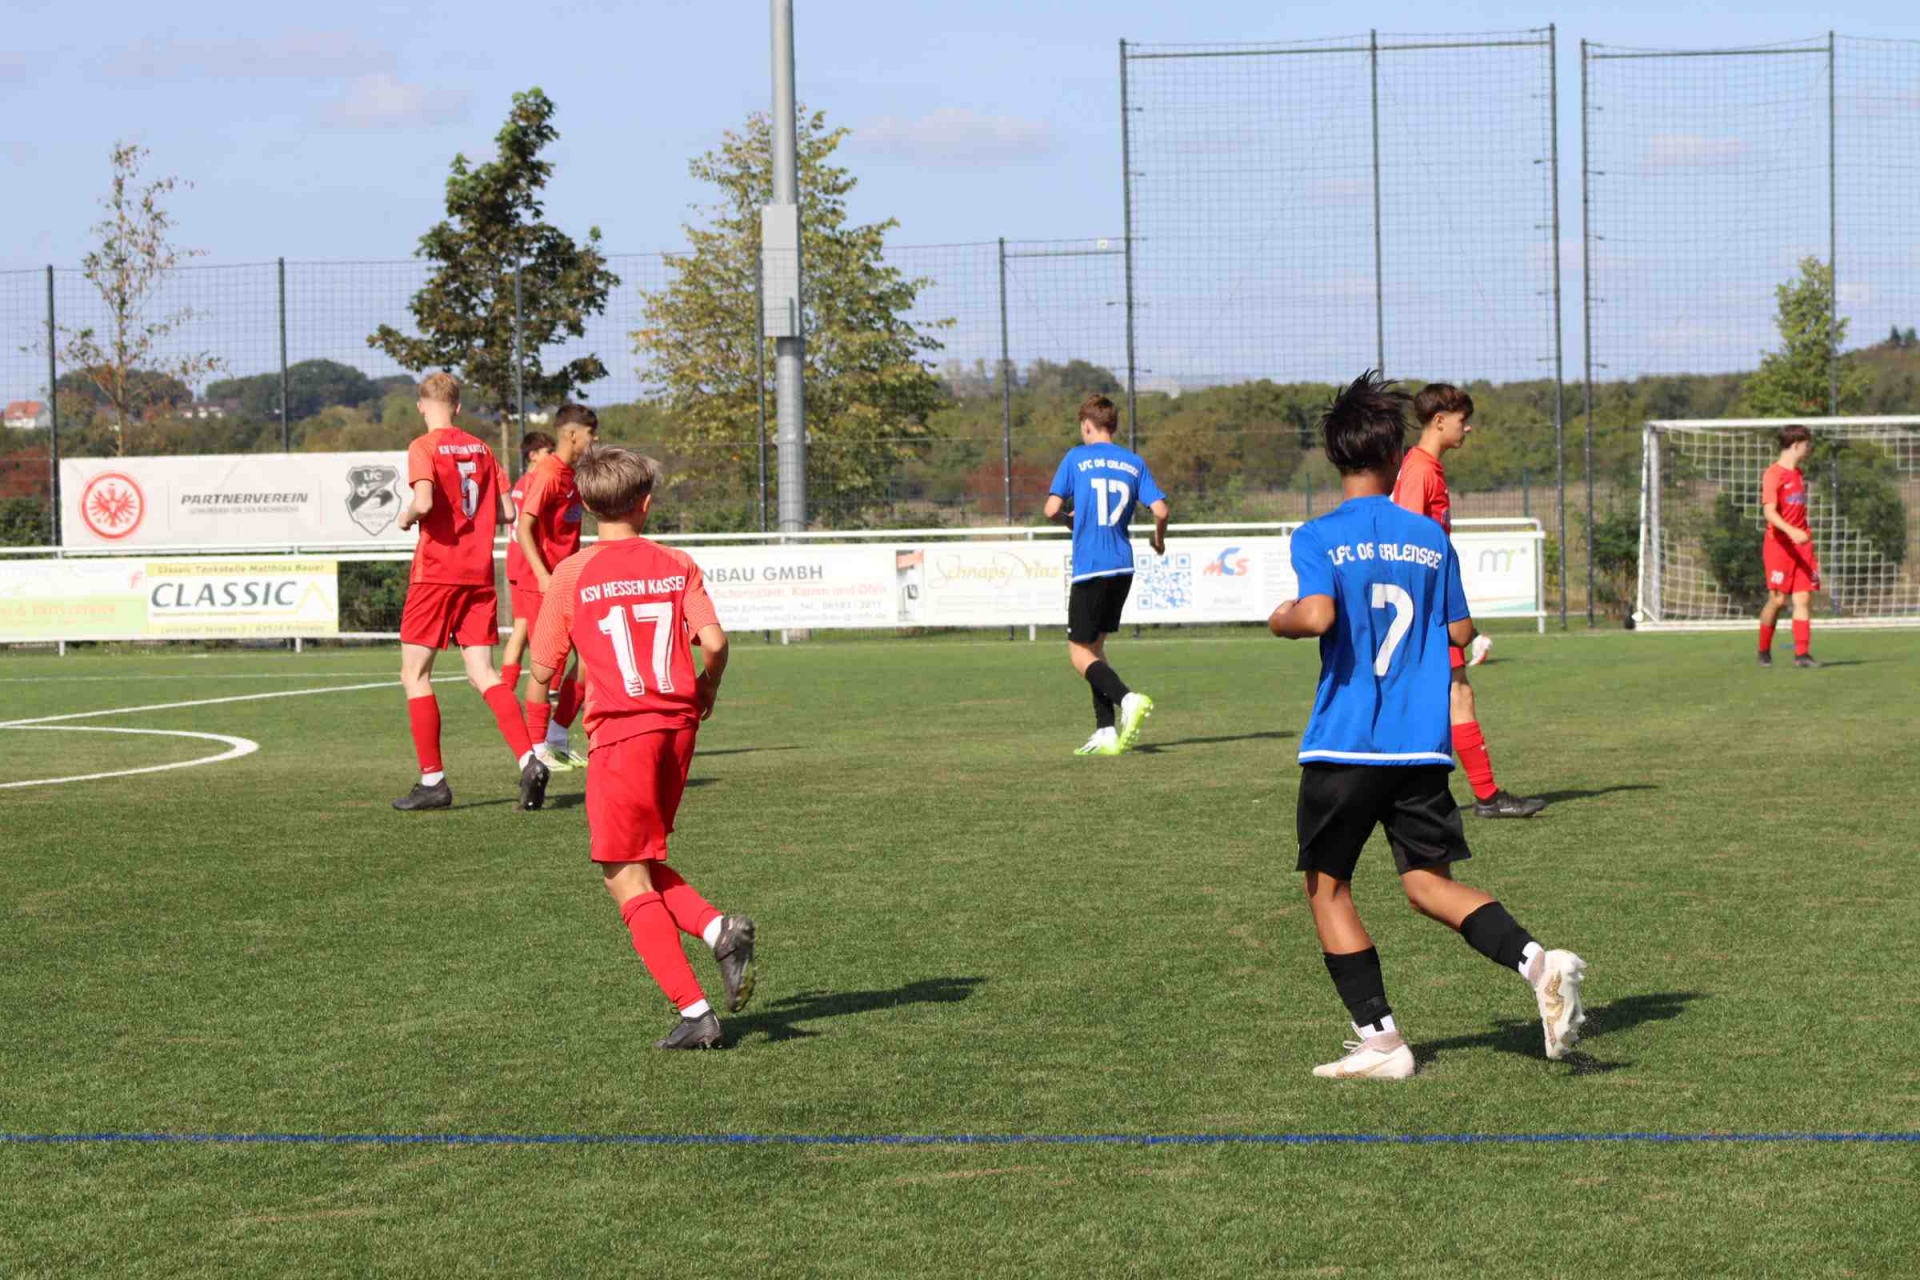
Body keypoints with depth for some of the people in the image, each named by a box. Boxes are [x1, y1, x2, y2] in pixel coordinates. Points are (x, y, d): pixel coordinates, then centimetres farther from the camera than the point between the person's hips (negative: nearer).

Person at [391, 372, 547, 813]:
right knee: (483, 674, 6)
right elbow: (505, 511, 10)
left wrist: (408, 515, -2)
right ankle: (529, 760, -13)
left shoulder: (423, 447, -7)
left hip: (436, 573, -5)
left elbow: (424, 502, -23)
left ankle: (433, 780, 2)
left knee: (415, 674, 5)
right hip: (479, 574, 5)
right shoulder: (480, 449, 11)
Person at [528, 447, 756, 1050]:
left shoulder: (572, 575, -3)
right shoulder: (678, 565, 4)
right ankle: (718, 929, -5)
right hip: (678, 726, 5)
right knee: (643, 866, 21)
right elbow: (713, 641, -7)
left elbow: (544, 669, -2)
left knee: (626, 880, 1)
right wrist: (708, 686, 14)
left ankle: (695, 1013, -7)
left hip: (621, 733, -5)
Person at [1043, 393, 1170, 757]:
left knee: (1080, 653, 1)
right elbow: (1160, 510, -1)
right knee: (1095, 645, 16)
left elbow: (1052, 510, -7)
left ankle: (1127, 699, -24)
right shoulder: (1135, 463, 7)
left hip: (1089, 567, -5)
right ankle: (1107, 733, 9)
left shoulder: (1076, 458, -3)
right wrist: (1159, 541, 20)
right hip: (1122, 566, 5)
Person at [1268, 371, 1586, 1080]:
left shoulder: (1318, 538, -6)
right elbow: (1461, 633, 10)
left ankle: (1379, 1038, 6)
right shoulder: (1430, 538, 6)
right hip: (1422, 746, 4)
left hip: (1343, 745, -4)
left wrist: (1281, 619, -1)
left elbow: (1317, 616, -22)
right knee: (1428, 882, 9)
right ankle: (1538, 963, -15)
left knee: (1327, 885, 10)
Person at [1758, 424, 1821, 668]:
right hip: (1779, 545, -7)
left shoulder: (1799, 474, 16)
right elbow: (1769, 511, -19)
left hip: (1801, 544, 7)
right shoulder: (1773, 474, -9)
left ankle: (1802, 653, -8)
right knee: (1778, 599, -6)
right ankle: (1764, 651, 13)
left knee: (1804, 597, -4)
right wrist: (1791, 531, -33)